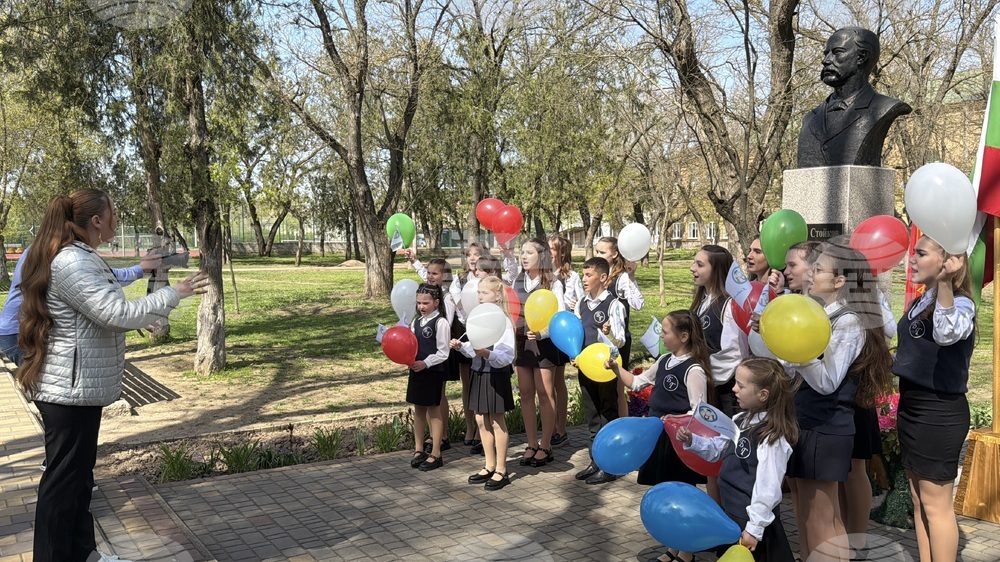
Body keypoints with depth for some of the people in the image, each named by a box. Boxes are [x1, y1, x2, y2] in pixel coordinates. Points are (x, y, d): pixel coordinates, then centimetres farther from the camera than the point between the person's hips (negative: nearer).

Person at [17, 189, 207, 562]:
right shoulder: (72, 263, -21)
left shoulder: (79, 258, 13)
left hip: (80, 386, 11)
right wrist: (175, 294, -18)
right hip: (71, 389, -11)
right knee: (64, 479, 1)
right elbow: (118, 314, -26)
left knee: (79, 474, 18)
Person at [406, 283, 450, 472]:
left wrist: (425, 363, -20)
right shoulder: (416, 321, 10)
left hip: (433, 371, -7)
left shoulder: (441, 323, -11)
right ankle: (419, 449, 25)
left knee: (433, 410, 1)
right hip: (416, 370, 7)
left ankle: (435, 454, 10)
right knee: (418, 409, 13)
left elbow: (443, 353, -13)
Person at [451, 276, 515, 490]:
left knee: (497, 423, 4)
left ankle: (501, 471, 17)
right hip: (479, 374, 7)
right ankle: (490, 466, 28)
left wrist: (487, 354, -36)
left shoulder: (503, 321, -17)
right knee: (482, 421, 14)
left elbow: (507, 356, -21)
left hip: (496, 376, -7)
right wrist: (462, 346, -1)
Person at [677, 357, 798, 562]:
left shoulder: (771, 436, -23)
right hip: (733, 514, 9)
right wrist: (691, 441, -3)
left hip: (752, 520, -9)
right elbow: (717, 448, 15)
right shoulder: (741, 421, 4)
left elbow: (768, 487, -23)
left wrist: (754, 528, -21)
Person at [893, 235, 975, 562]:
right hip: (911, 407, 9)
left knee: (936, 503, -1)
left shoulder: (959, 303, -17)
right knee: (919, 499, 16)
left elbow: (947, 334, -42)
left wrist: (944, 283, -52)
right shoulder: (920, 303, 10)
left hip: (940, 412, -9)